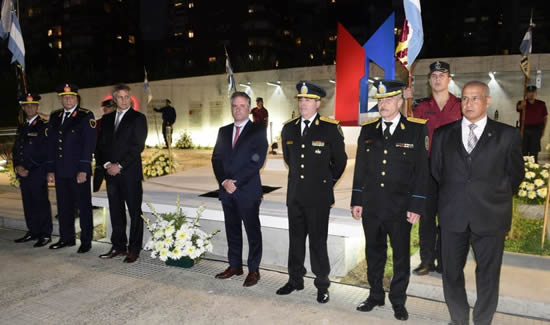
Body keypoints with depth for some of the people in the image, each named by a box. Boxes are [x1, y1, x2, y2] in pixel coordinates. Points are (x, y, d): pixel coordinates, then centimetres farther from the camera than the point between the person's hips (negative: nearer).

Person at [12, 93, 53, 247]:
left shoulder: (44, 126, -4)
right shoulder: (21, 127, 18)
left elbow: (45, 151, -9)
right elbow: (16, 149, 19)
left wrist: (30, 169, -9)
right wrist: (17, 166, 2)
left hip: (38, 172, -7)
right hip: (23, 173, 7)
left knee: (41, 203, -5)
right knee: (28, 203, 11)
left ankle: (45, 234, 1)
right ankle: (32, 231, 21)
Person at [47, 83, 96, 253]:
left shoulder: (86, 116, -4)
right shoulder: (54, 116, 13)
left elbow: (89, 144, -10)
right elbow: (51, 144, 14)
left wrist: (83, 170, -15)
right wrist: (50, 169, 9)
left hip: (79, 171, -5)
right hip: (60, 171, 5)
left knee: (84, 206, 2)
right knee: (64, 206, 12)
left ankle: (86, 241, 12)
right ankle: (66, 238, 25)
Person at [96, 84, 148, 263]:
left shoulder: (138, 118, -1)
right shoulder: (107, 119, 15)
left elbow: (138, 146, -10)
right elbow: (100, 144, 12)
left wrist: (120, 165, -13)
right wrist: (106, 164, -4)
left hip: (130, 172, -5)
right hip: (111, 172, 5)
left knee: (135, 212, 0)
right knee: (116, 211, 11)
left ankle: (134, 249, 7)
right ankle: (118, 246, 21)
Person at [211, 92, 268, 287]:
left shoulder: (258, 131, -3)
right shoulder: (224, 131, 13)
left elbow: (257, 161, -13)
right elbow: (216, 158, 8)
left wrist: (236, 182, -15)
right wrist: (224, 181, -7)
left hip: (248, 190, -5)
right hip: (226, 190, 5)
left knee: (253, 231, 3)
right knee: (232, 230, 13)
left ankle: (254, 270, 14)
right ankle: (235, 266, 26)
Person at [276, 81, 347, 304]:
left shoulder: (330, 129, -6)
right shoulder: (289, 129, 8)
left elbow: (340, 161, 5)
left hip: (318, 197, -4)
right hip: (295, 195, 5)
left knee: (318, 241, 3)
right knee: (295, 239, 14)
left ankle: (322, 285, 18)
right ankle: (295, 279, 29)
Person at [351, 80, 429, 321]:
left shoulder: (416, 130, -3)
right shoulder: (368, 130, 7)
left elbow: (421, 171, -5)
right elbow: (360, 168, 8)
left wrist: (416, 206, -9)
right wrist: (357, 201, 5)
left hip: (400, 208, -3)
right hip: (371, 206, 3)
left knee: (401, 256, 9)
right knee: (374, 253, 14)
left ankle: (398, 301, 26)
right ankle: (375, 295, 31)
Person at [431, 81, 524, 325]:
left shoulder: (507, 135, 1)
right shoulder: (443, 134, 5)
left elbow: (515, 173, 8)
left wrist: (497, 197, 9)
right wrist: (452, 195, 11)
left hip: (490, 216, -1)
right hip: (453, 216, 2)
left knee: (488, 274, 10)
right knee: (451, 272, 11)